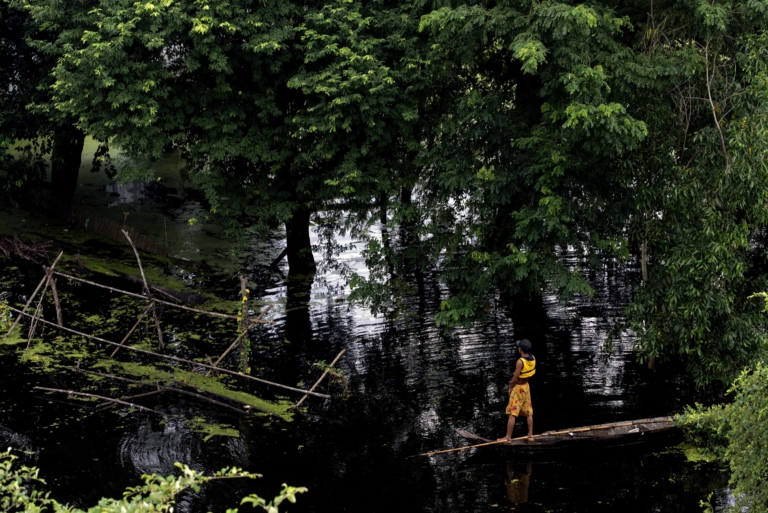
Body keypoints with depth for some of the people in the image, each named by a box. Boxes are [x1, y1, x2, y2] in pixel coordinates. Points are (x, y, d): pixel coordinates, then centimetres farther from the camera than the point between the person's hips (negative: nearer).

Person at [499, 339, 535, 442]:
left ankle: (508, 437, 5)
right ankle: (530, 435, 21)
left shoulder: (520, 362, -26)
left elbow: (515, 379, -21)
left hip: (518, 388, -8)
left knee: (512, 414, 0)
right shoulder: (533, 359, -4)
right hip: (526, 386, 8)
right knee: (529, 413, 15)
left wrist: (510, 386, -4)